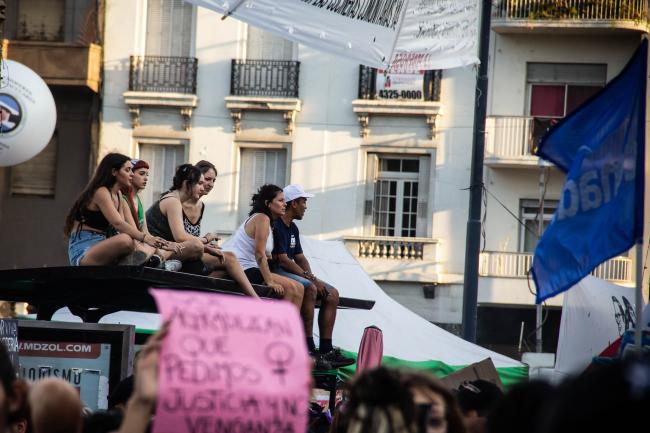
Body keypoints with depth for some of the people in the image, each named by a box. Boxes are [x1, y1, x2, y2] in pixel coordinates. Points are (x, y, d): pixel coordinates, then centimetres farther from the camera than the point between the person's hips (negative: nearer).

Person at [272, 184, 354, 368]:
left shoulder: (293, 228, 20)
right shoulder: (275, 225, -13)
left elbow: (300, 258, 18)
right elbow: (282, 259, -20)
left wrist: (312, 277, -2)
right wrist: (311, 278, -20)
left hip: (290, 273, 11)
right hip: (275, 273, -11)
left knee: (332, 294, 1)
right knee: (309, 289, -34)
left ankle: (326, 349, -6)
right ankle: (308, 348, -33)